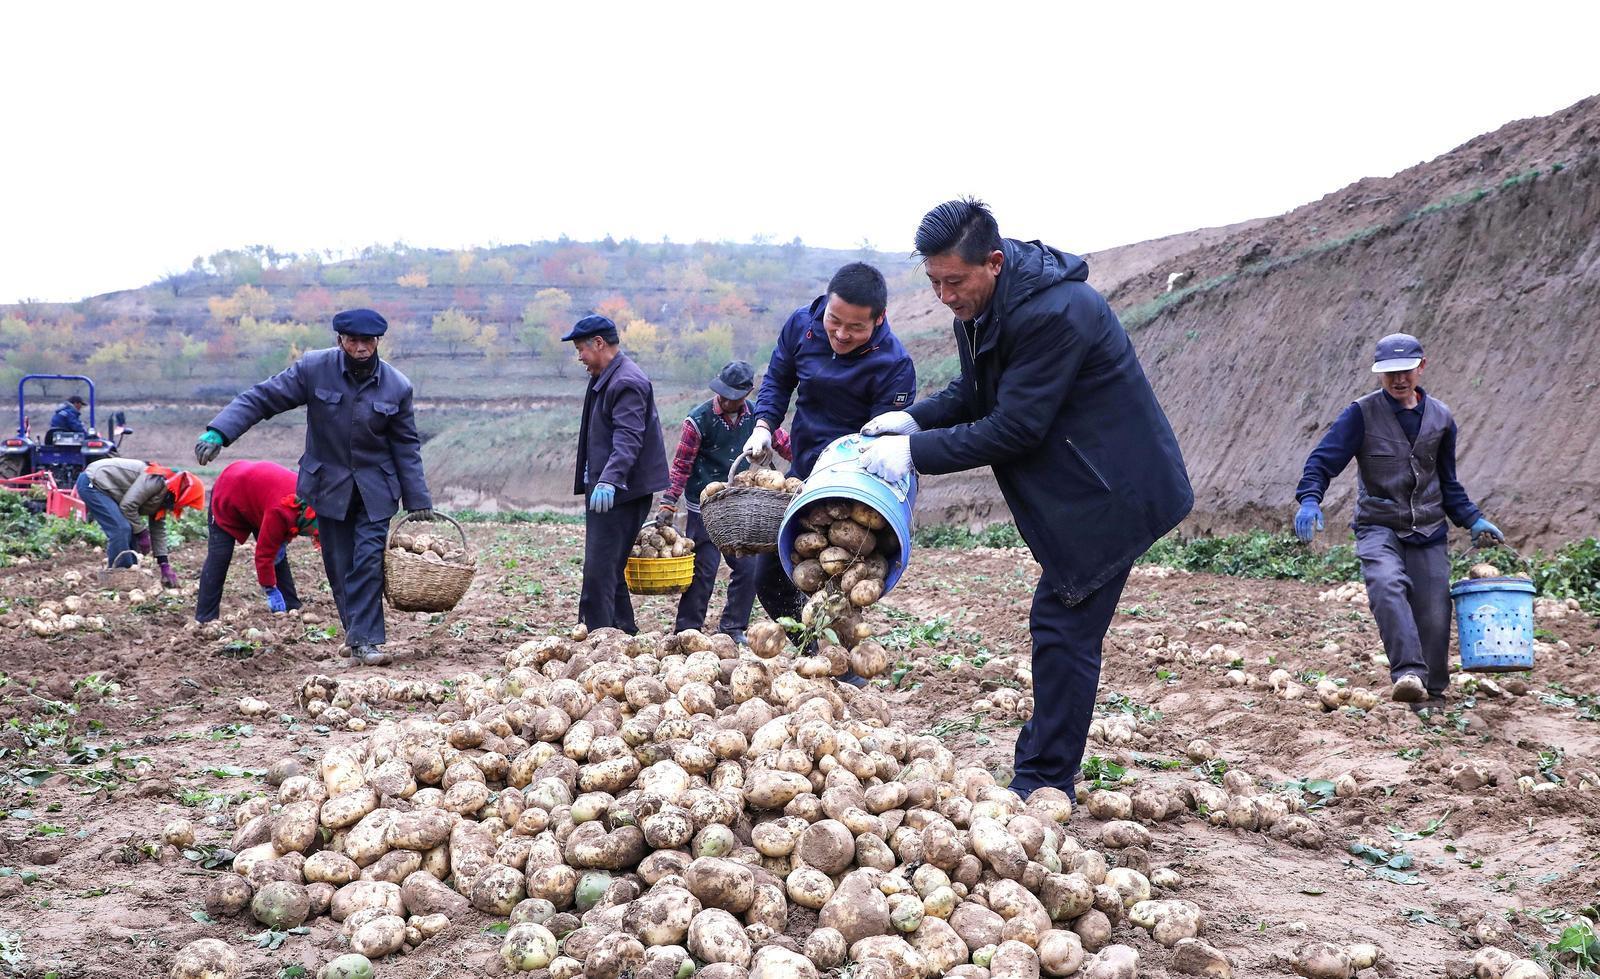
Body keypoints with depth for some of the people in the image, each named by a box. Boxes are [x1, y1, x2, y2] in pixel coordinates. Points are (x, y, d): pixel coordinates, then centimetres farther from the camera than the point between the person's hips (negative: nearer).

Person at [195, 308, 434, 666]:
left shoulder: (397, 386, -6)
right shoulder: (313, 368, -10)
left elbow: (406, 446, 2)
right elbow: (263, 397, -10)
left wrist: (418, 501, 2)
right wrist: (218, 432, -24)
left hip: (375, 489, -1)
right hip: (329, 486, 1)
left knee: (368, 561, -12)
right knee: (339, 566, 4)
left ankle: (365, 640, -9)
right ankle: (360, 636, 16)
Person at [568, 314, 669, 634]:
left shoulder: (627, 382, -16)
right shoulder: (606, 379, 18)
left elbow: (628, 439, -27)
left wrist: (609, 480, -39)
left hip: (619, 493, -11)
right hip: (606, 490, 11)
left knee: (599, 569, -12)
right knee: (610, 568, 15)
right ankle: (624, 633, 22)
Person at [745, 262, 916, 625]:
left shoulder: (894, 365, -22)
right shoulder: (802, 324, -7)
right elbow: (778, 379, 10)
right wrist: (763, 426, -7)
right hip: (801, 472, 6)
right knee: (768, 578, 13)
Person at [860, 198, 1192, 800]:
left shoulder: (1053, 314, -28)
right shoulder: (980, 307, 2)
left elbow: (1014, 429, -26)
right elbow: (973, 394, 14)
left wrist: (916, 451, -23)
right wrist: (914, 419, -5)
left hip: (1109, 494, -10)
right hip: (1074, 491, 10)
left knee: (1064, 633, -7)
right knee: (1056, 627, 16)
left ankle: (1045, 784, 2)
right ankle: (1042, 760, 27)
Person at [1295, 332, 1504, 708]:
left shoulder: (1441, 418, 10)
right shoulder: (1362, 413, -2)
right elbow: (1324, 459, -7)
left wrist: (1473, 520, 11)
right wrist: (1309, 499, -25)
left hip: (1428, 532, 4)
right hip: (1378, 527, -3)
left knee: (1433, 616, -1)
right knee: (1388, 585, -32)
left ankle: (1431, 692, 19)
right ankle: (1408, 674, -40)